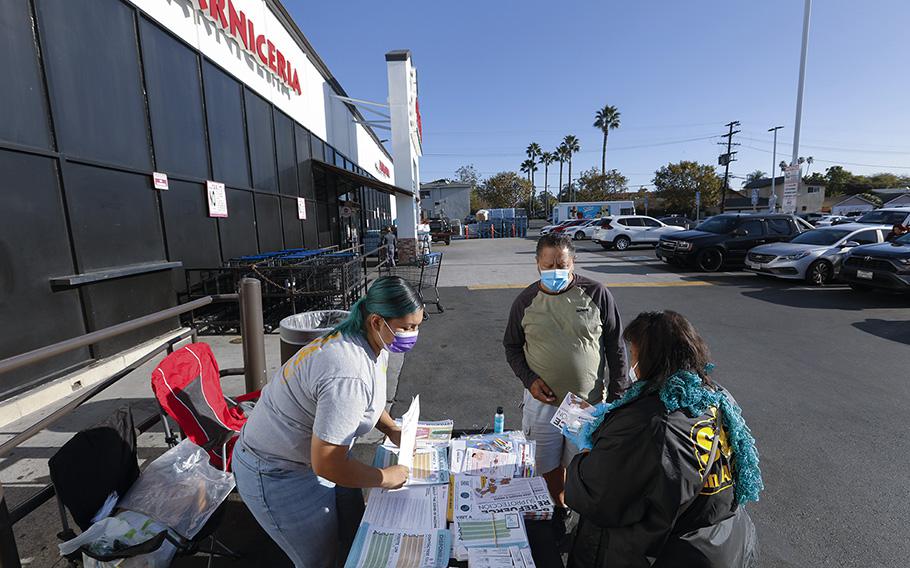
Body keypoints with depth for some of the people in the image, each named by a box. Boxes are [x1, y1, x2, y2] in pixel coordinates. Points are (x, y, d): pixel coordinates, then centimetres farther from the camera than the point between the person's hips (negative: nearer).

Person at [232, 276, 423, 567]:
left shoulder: (374, 344, -7)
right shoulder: (349, 375, -38)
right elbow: (326, 464, -31)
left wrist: (392, 429, -1)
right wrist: (385, 477, -17)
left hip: (312, 453, 8)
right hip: (278, 476, -8)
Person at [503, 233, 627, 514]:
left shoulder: (596, 294, -8)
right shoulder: (525, 301, -4)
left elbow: (615, 347, -1)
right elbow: (512, 347, 6)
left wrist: (617, 395, -1)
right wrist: (529, 380, -9)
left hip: (589, 401, -1)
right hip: (543, 401, 2)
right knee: (550, 464, 17)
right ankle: (560, 510, 46)